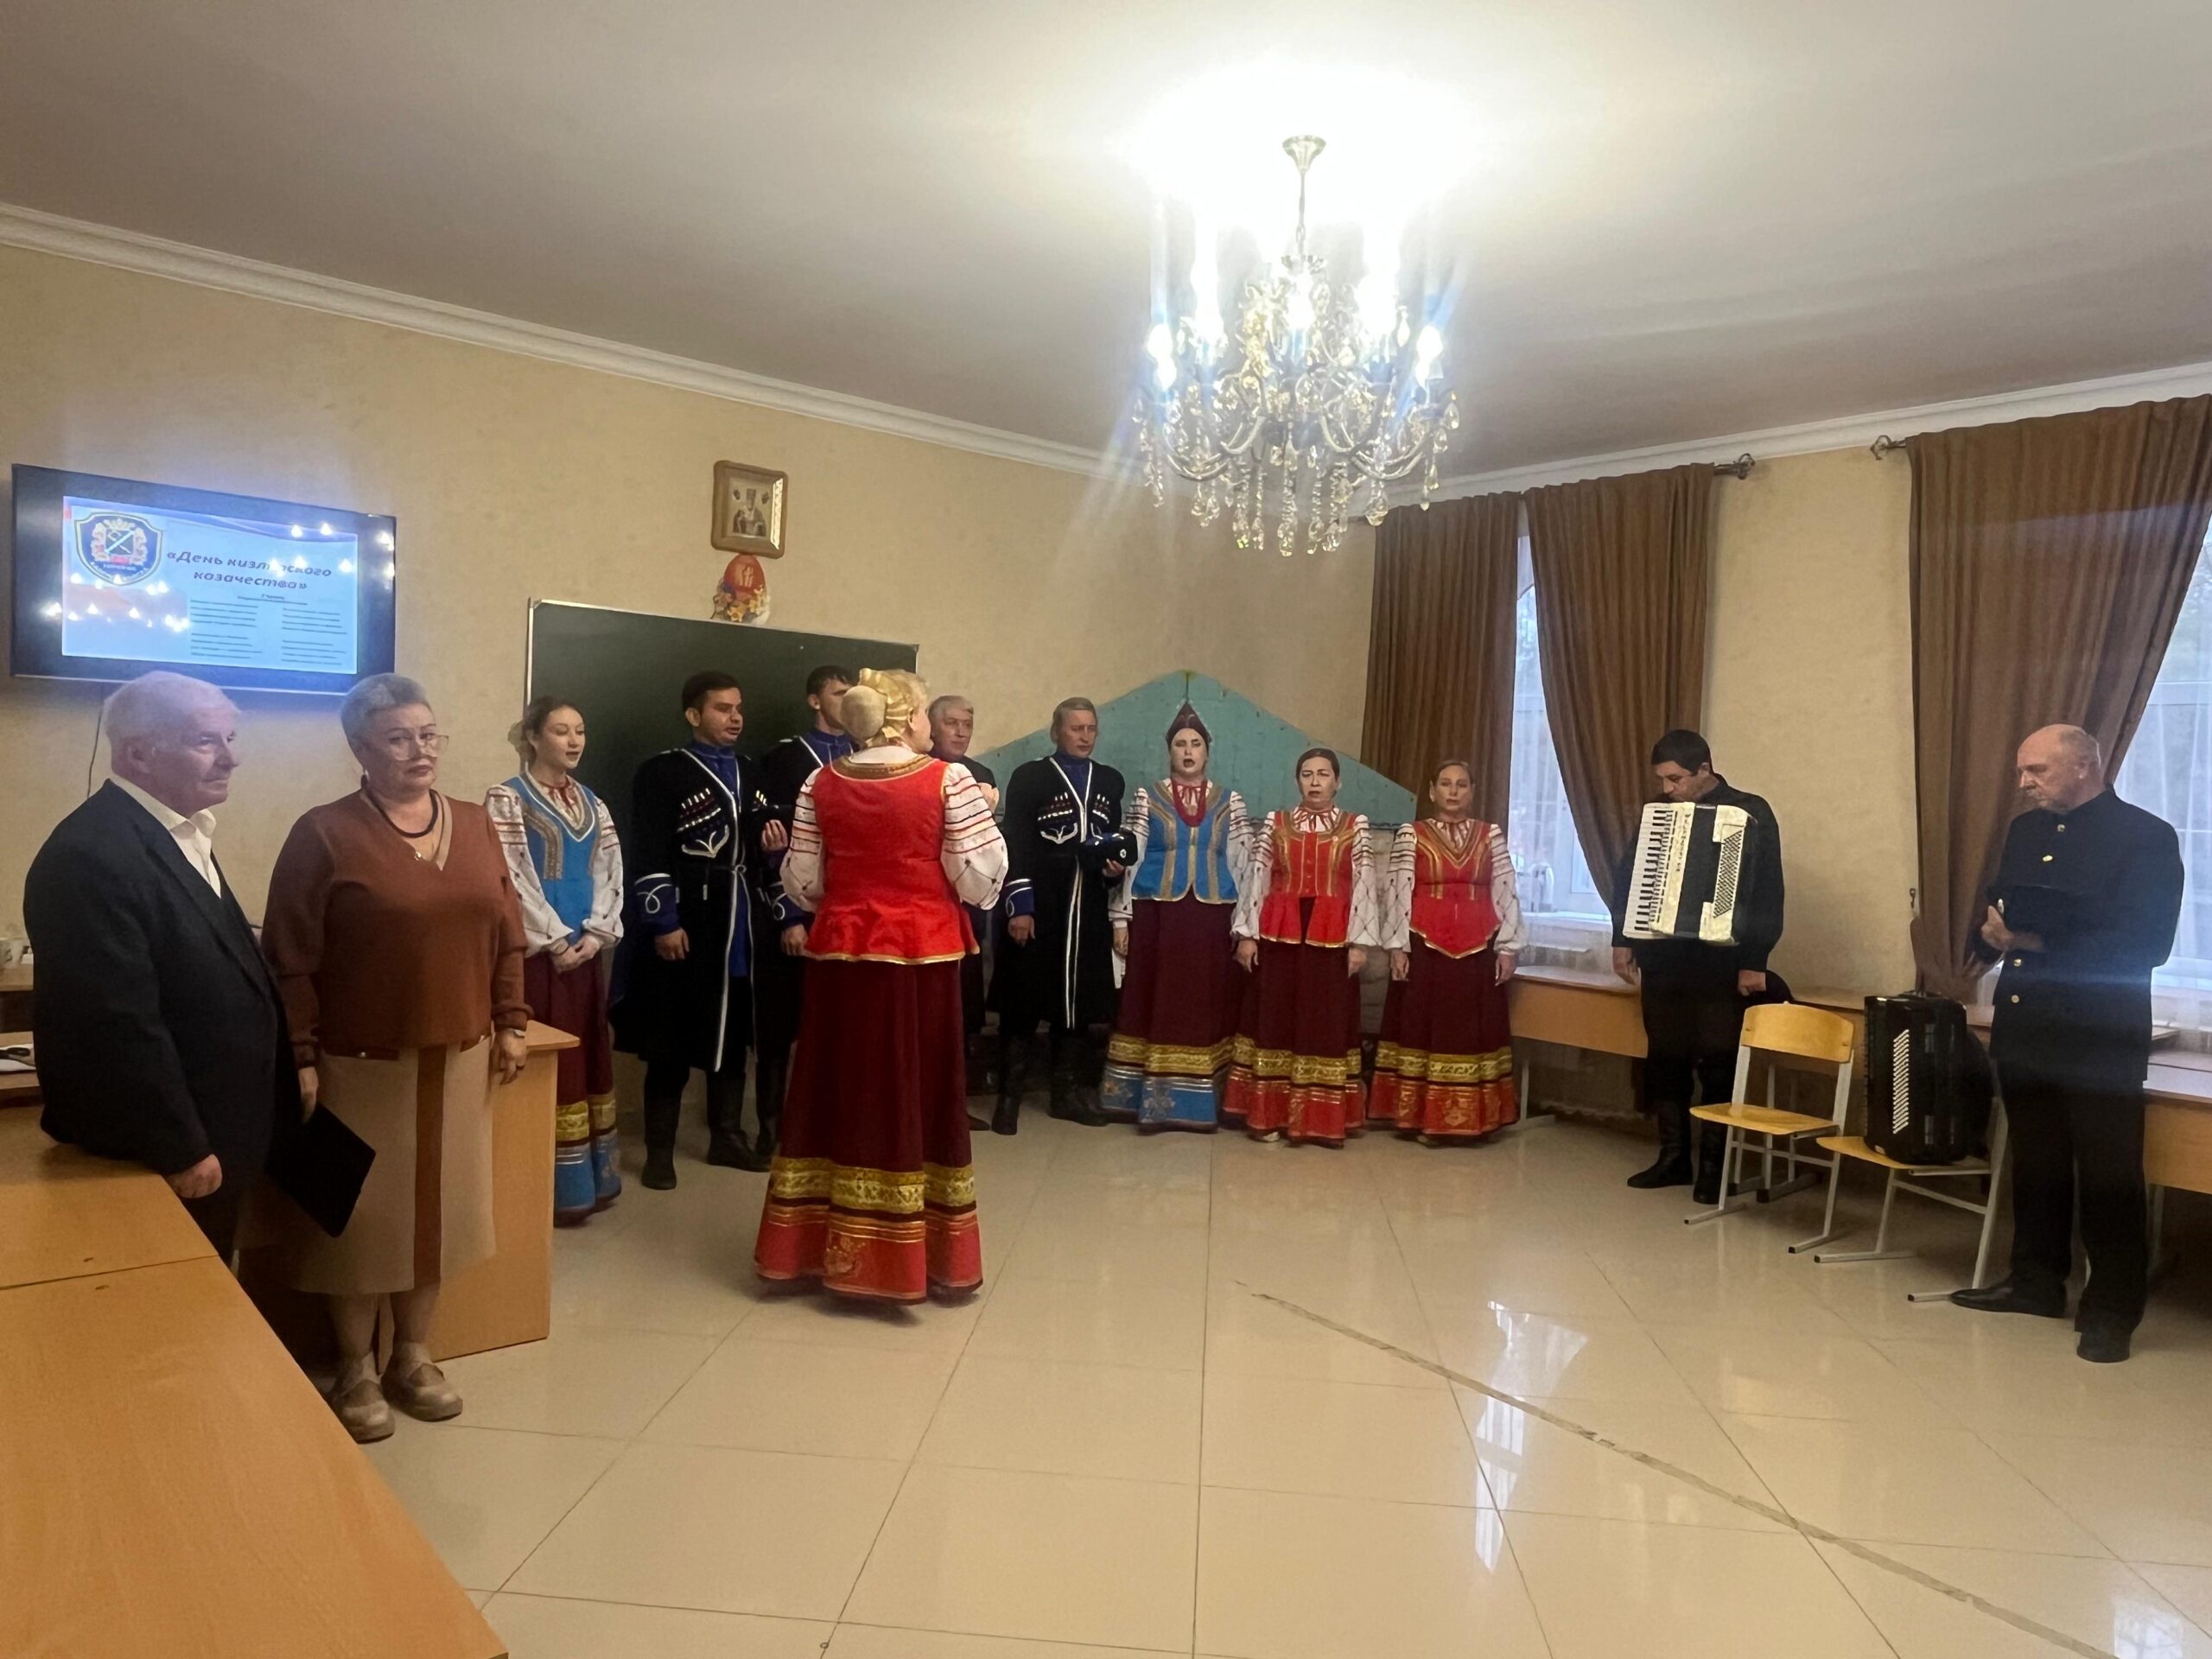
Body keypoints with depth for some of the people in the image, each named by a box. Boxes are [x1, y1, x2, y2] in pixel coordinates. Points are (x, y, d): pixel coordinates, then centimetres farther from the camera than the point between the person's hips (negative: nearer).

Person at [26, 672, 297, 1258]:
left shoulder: (176, 833, 9)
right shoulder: (92, 855, -24)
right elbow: (119, 1025, -27)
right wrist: (182, 1152, -21)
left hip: (207, 1138, 9)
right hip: (151, 1163, -9)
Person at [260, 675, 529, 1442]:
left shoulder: (475, 824, 4)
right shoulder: (324, 833, -10)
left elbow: (507, 935, 9)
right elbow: (291, 961, -11)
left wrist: (511, 1023, 6)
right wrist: (302, 1058, -13)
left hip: (456, 1058, 5)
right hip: (360, 1063, -4)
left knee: (438, 1206, 13)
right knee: (361, 1215, 8)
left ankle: (413, 1357, 30)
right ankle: (355, 1371, 26)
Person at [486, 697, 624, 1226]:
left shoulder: (593, 804, 14)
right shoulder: (507, 798, -4)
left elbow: (611, 872, 8)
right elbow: (512, 878, -11)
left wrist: (595, 933, -6)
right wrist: (556, 941, -14)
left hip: (585, 949, 6)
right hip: (537, 951, -6)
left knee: (589, 1057, 9)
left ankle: (589, 1178, 18)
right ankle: (550, 1186, 4)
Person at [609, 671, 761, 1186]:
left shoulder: (748, 773, 16)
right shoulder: (662, 771, -3)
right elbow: (647, 854, -10)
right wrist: (664, 922, -15)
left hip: (737, 919, 6)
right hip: (684, 919, -5)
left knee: (733, 1029, 11)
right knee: (673, 1037, 0)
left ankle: (726, 1137, 24)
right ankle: (659, 1151, 11)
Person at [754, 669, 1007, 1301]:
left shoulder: (820, 784, 3)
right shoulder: (948, 780, -7)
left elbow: (801, 883, 4)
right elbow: (979, 881, -9)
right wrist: (985, 816, 6)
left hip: (840, 955, 3)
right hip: (922, 958, -3)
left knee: (839, 1092, 12)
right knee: (916, 1096, 7)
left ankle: (820, 1246, 21)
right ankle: (910, 1254, 14)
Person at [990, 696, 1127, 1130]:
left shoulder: (1110, 781, 15)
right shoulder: (1029, 777, 0)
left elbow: (1117, 840, 21)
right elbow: (1016, 847, -6)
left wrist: (1116, 867, -2)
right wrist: (1019, 906, -13)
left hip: (1088, 911, 4)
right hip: (1038, 909, -4)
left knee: (1078, 1001, 9)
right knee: (1023, 1001, 1)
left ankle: (1068, 1093, 21)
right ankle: (1009, 1094, 10)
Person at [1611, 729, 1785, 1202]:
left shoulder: (1750, 813, -4)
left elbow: (1768, 892, -7)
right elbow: (1627, 876, 16)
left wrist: (1754, 961, -12)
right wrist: (1623, 941, 11)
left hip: (1720, 963, -4)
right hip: (1662, 957, 4)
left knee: (1717, 1064, -2)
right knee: (1664, 1058, 8)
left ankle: (1713, 1164, 8)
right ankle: (1673, 1156, 19)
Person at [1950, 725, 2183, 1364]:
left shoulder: (2147, 836, -9)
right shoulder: (2024, 830, 12)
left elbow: (2147, 943, -18)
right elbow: (1994, 908, 15)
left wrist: (2043, 943, -25)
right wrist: (1992, 934, -8)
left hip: (2098, 1036, -6)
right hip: (2022, 1028, 7)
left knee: (2107, 1174, 3)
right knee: (2034, 1163, 16)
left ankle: (2111, 1310, 13)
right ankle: (2036, 1280, 29)